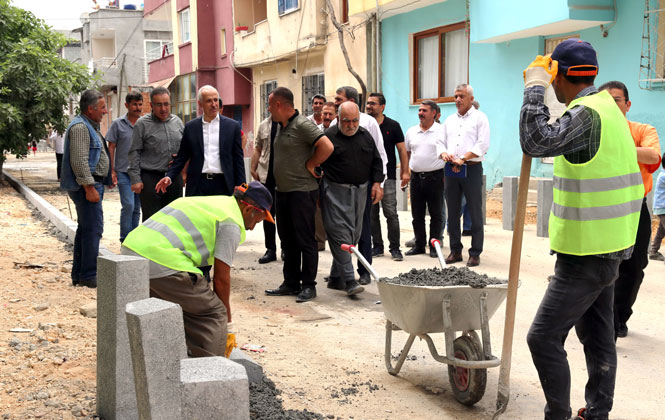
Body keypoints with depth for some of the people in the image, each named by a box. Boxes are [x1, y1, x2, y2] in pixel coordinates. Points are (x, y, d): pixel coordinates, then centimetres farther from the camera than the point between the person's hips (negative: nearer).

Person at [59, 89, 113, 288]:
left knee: (85, 229, 13)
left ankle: (78, 274, 19)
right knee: (93, 229, -10)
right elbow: (79, 161, -23)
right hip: (87, 184, -11)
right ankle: (88, 276, -6)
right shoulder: (80, 127, -15)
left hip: (92, 184, 11)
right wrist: (89, 187, -24)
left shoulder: (91, 126, 20)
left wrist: (107, 179, 27)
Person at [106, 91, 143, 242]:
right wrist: (112, 170, -3)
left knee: (137, 208, 9)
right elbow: (111, 147, 2)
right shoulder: (118, 124, 0)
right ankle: (125, 241, -3)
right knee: (128, 205, -13)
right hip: (123, 172, -3)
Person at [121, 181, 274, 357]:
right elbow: (221, 278, -1)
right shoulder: (232, 222, -1)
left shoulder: (212, 203, 26)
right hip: (162, 262, -10)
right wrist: (226, 316, 13)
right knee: (214, 314, 1)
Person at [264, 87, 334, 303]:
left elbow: (327, 147, -24)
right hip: (282, 191, 9)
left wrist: (310, 165, -13)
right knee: (288, 240, 13)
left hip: (302, 192, -9)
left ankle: (308, 285, 6)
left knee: (305, 240, -2)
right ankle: (291, 283, 22)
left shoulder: (302, 125, -14)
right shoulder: (282, 126, 14)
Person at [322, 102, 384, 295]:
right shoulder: (329, 136, -5)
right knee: (340, 234, -12)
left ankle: (335, 277, 19)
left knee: (353, 234, 8)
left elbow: (377, 161, 18)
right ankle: (349, 280, -13)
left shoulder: (365, 136, 12)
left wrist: (377, 183, 6)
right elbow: (318, 165, -4)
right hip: (336, 192, -6)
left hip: (360, 191, 6)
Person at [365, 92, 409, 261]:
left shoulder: (392, 125, 2)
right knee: (372, 214, 6)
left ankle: (395, 248, 2)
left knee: (391, 213, -5)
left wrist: (405, 171, -5)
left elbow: (402, 150, 3)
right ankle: (377, 246, 16)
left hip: (387, 176, -3)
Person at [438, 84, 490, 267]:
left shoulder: (479, 117, 1)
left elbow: (483, 144, -9)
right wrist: (444, 154, -4)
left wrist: (463, 158, -15)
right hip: (451, 170, 5)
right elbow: (442, 141, 19)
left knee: (475, 213, -3)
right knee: (453, 212, 7)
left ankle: (475, 253, 3)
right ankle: (455, 251, 16)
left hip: (471, 169, -5)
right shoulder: (449, 120, 18)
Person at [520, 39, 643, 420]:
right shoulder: (607, 107, 12)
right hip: (605, 246, 10)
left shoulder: (586, 113, -20)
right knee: (598, 334, 18)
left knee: (544, 338, -6)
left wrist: (535, 86, -23)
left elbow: (537, 142, -34)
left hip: (587, 254, -10)